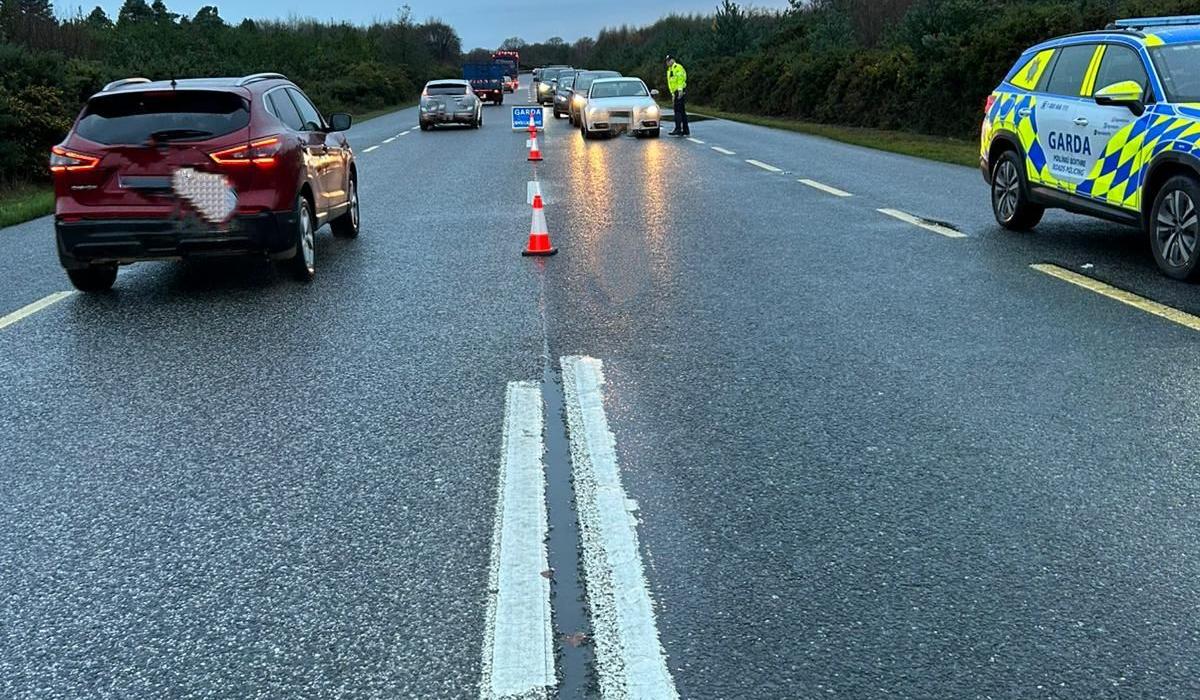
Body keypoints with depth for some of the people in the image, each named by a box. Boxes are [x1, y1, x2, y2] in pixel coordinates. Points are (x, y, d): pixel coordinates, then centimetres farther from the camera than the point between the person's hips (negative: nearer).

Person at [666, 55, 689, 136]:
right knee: (682, 112, 9)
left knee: (678, 111, -15)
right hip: (675, 93, 10)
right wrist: (673, 93, 19)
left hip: (680, 92, -10)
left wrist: (680, 90, -23)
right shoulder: (669, 70, 22)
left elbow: (681, 79, -18)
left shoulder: (678, 67, -8)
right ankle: (686, 131, 11)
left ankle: (678, 129, -19)